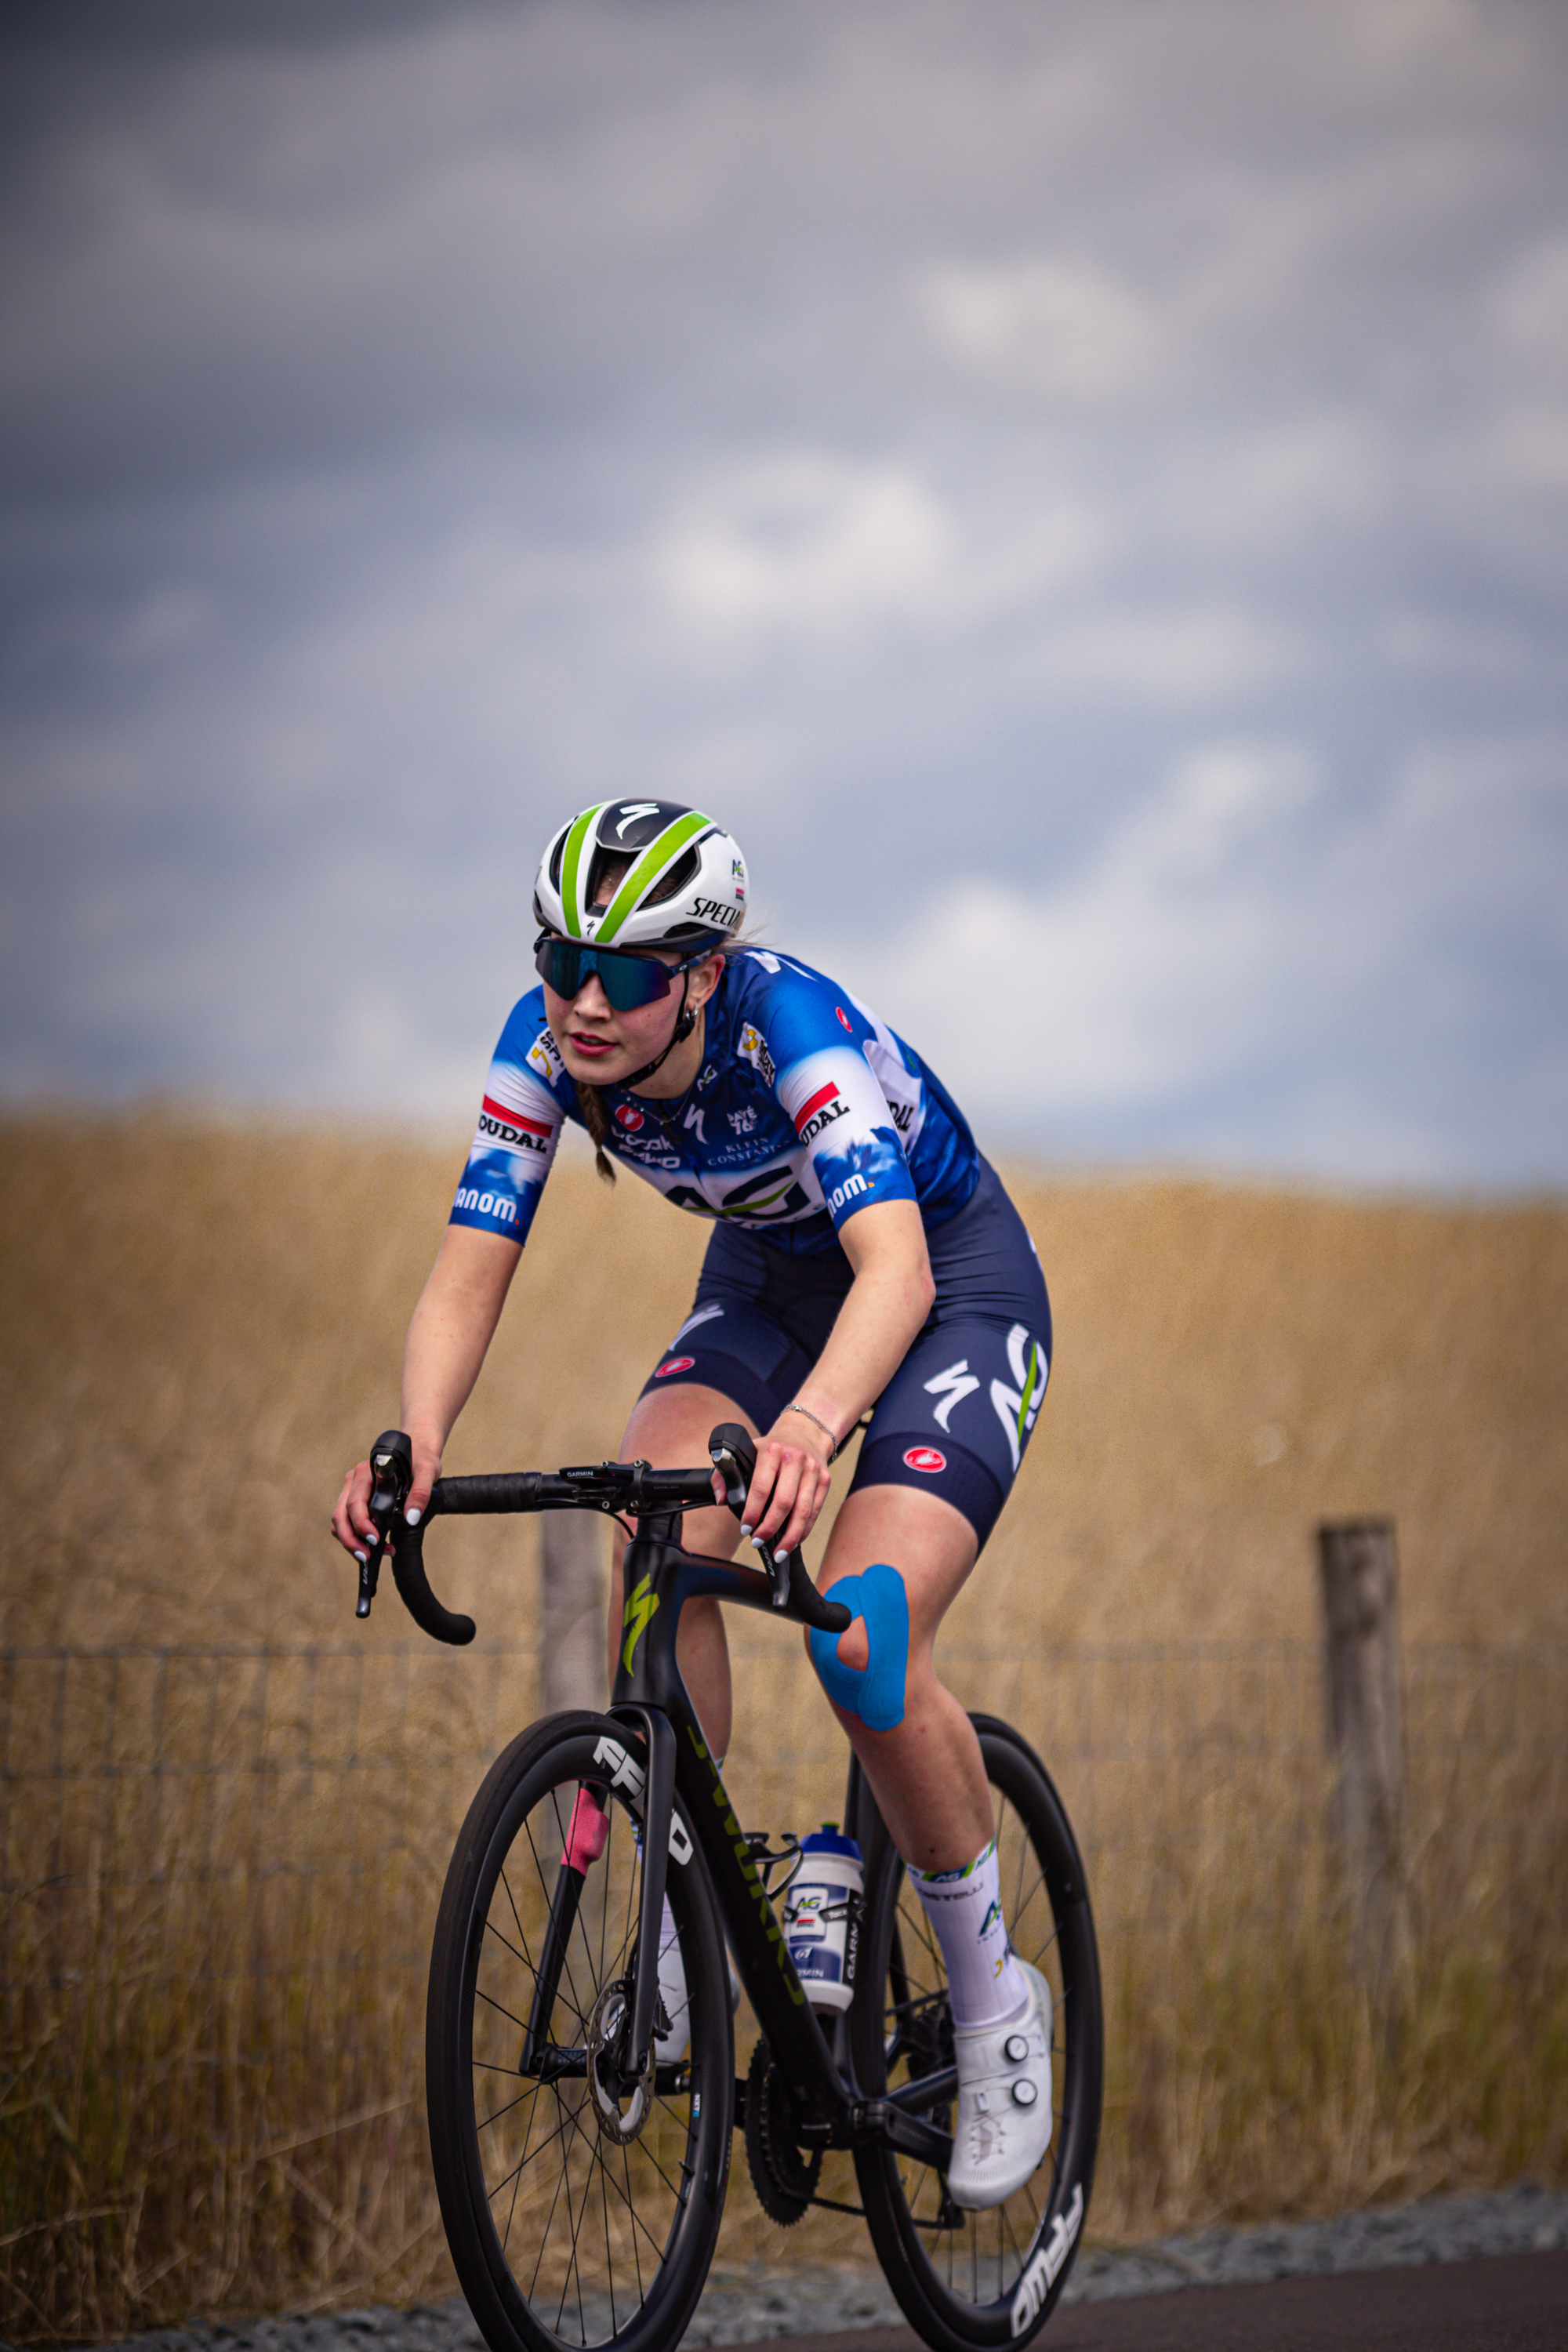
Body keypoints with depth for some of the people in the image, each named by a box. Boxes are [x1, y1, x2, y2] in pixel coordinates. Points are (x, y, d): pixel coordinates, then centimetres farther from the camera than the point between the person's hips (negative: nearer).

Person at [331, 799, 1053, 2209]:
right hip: (764, 1283, 5)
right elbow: (472, 1271, -22)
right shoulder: (549, 1042, -21)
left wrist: (811, 1424, -68)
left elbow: (896, 1266, -49)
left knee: (863, 1651, -24)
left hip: (957, 1285, -5)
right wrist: (416, 1441, -43)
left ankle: (997, 2011, -2)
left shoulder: (790, 1025, -36)